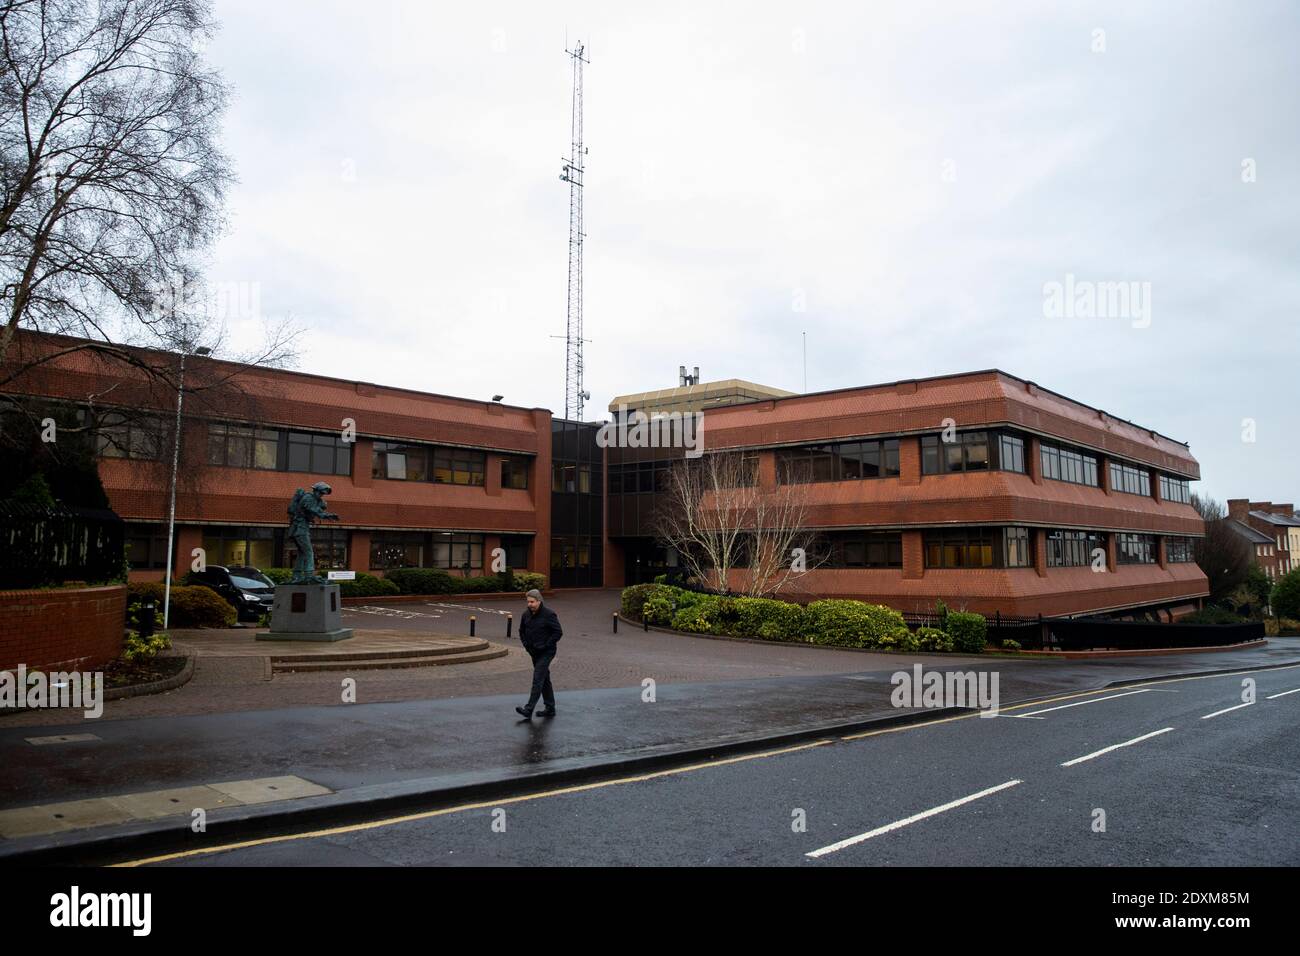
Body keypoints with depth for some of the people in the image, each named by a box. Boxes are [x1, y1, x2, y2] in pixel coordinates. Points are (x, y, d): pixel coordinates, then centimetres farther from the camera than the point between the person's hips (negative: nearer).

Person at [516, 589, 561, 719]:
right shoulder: (526, 615, 5)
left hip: (546, 653, -7)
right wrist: (527, 645, 4)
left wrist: (545, 646, -16)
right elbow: (522, 631, 19)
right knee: (544, 679, 13)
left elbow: (558, 632, -14)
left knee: (538, 679, -13)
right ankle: (550, 708, 22)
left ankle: (528, 710, -16)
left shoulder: (549, 614, -14)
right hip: (534, 653, 7)